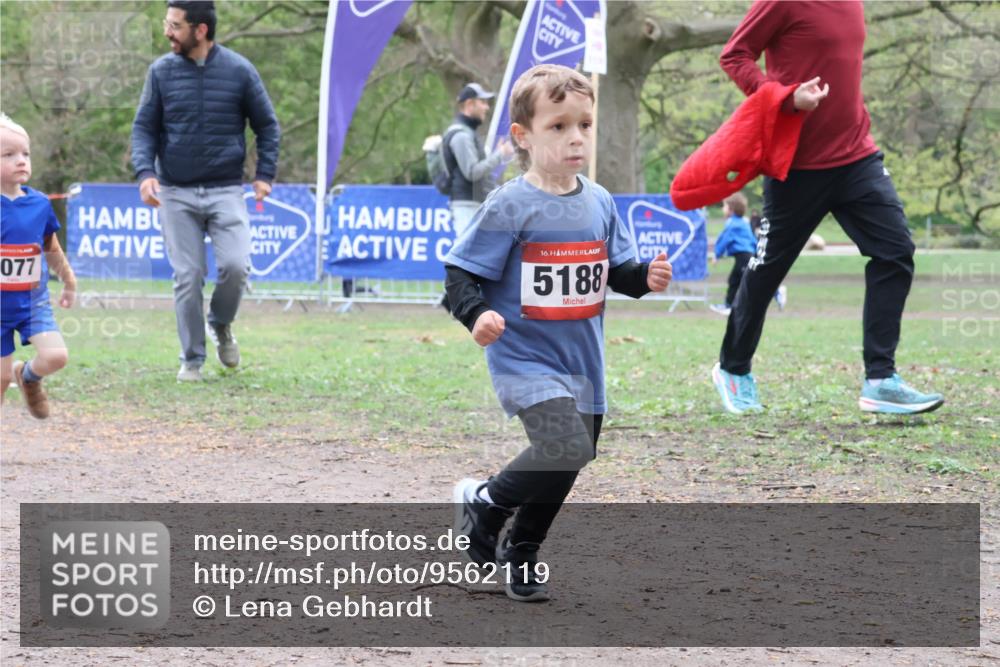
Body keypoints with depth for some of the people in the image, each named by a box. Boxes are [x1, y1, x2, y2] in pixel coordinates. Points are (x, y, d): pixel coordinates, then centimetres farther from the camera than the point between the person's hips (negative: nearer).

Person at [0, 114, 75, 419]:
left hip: (34, 300, 3)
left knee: (56, 356, -15)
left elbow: (53, 250, 14)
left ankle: (29, 376, 19)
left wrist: (69, 282, 25)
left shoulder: (40, 204, -3)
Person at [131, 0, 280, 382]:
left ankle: (221, 325, 15)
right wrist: (145, 172, -12)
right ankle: (192, 360, 11)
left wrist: (265, 174, -2)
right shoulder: (161, 72, 1)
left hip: (226, 191, -1)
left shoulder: (239, 71, -2)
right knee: (187, 277, -1)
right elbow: (144, 128, 4)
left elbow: (266, 124, 7)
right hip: (176, 193, 1)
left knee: (235, 265, -15)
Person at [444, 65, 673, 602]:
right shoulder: (509, 207, -13)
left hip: (581, 361, 7)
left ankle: (519, 557, 37)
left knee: (567, 462, 14)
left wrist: (645, 277, -6)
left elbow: (617, 271, 16)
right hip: (524, 359, -7)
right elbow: (461, 274, -12)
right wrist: (477, 314, -30)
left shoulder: (598, 203, 5)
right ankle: (483, 503, 2)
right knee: (567, 449, -24)